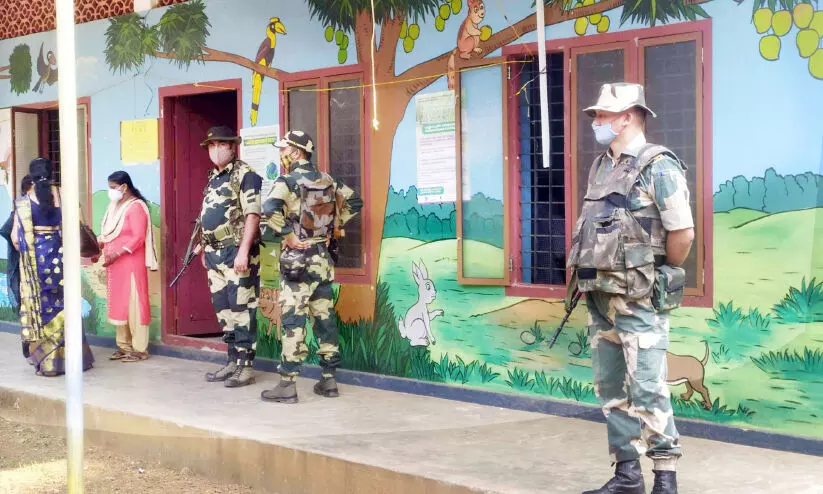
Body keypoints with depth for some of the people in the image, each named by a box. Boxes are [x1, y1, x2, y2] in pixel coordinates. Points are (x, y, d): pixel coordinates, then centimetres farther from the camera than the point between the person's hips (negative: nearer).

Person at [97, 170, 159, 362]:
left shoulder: (136, 207, -11)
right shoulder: (114, 206, 15)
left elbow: (138, 238, -17)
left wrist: (117, 253, -23)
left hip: (130, 263, -8)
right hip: (114, 264, 8)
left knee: (133, 303, -5)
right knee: (118, 304, 10)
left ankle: (140, 349, -1)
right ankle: (124, 345, 17)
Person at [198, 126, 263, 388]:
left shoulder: (245, 175, -9)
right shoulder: (213, 178, 17)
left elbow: (252, 215, -17)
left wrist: (243, 251, -23)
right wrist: (205, 249, 22)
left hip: (236, 253, -9)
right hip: (215, 254, 9)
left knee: (241, 310, -6)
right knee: (223, 309, 12)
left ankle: (245, 367, -2)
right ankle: (233, 361, 21)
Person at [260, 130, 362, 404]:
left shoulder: (288, 180, -10)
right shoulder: (328, 180, 9)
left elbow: (271, 208, -27)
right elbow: (354, 201, 17)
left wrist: (287, 236, -18)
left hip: (297, 259, -6)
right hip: (322, 259, 6)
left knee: (293, 320, -5)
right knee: (325, 318, 10)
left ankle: (287, 385, -4)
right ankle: (329, 379, 15)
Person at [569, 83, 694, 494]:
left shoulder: (658, 166, -10)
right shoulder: (601, 167, 14)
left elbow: (683, 233, -14)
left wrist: (660, 275, -3)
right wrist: (588, 278, 14)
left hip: (638, 300, -8)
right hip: (599, 297, 8)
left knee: (647, 390, -6)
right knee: (610, 389, 12)